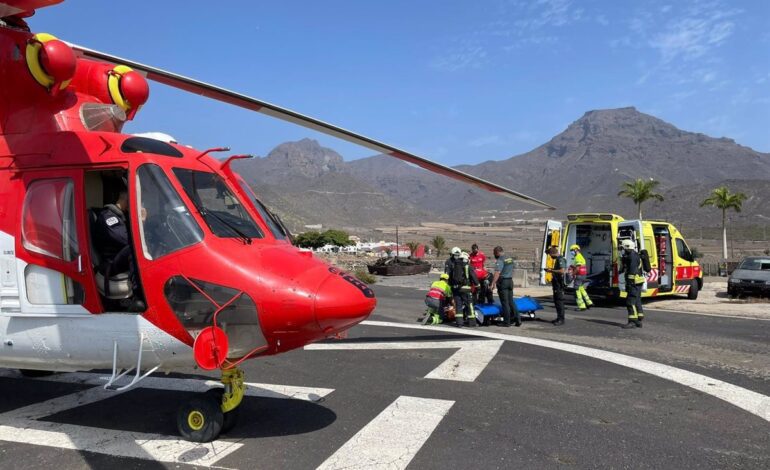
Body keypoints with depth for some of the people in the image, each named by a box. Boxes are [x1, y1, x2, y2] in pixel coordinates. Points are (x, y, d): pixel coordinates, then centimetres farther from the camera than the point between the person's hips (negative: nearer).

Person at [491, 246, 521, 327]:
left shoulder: (500, 260, -15)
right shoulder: (510, 259, 12)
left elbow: (497, 273, -25)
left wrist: (493, 283, -28)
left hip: (503, 282, -8)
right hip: (510, 281, 8)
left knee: (504, 302, -2)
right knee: (511, 301, 13)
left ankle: (507, 322, 2)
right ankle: (518, 319, 10)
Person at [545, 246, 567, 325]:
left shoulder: (560, 259, -16)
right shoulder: (557, 259, 16)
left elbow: (562, 271, -26)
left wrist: (551, 270, -17)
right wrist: (551, 269, 13)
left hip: (559, 283, -11)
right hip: (556, 283, 11)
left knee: (559, 301, -7)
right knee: (556, 300, 15)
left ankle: (561, 319, -3)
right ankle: (559, 318, 22)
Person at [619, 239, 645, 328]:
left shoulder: (632, 256, -16)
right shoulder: (632, 255, 19)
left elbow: (632, 271, -23)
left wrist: (629, 283, -24)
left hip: (634, 283, -11)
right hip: (637, 283, 11)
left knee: (630, 301, -10)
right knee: (637, 301, 13)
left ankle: (633, 321, -11)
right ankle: (638, 321, 18)